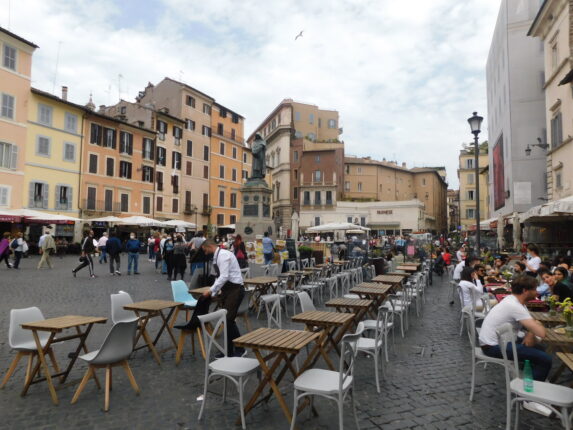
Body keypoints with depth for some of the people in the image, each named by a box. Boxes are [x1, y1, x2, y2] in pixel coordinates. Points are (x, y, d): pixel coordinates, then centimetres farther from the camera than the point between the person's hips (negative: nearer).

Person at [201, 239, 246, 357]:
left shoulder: (223, 255, -16)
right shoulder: (217, 257, 14)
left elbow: (224, 276, -24)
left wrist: (211, 290, -20)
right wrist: (212, 294, 15)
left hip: (235, 289, -10)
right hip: (226, 290, 10)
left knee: (229, 320, -10)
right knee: (226, 320, 11)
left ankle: (240, 349, 4)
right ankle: (229, 350, 22)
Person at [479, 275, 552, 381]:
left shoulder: (512, 299, 6)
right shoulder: (515, 307, -23)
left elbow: (531, 324, 14)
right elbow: (541, 333, -26)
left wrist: (530, 333, -8)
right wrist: (538, 325, -3)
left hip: (492, 341, 10)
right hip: (494, 347, -10)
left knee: (539, 349, 18)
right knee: (545, 359, -12)